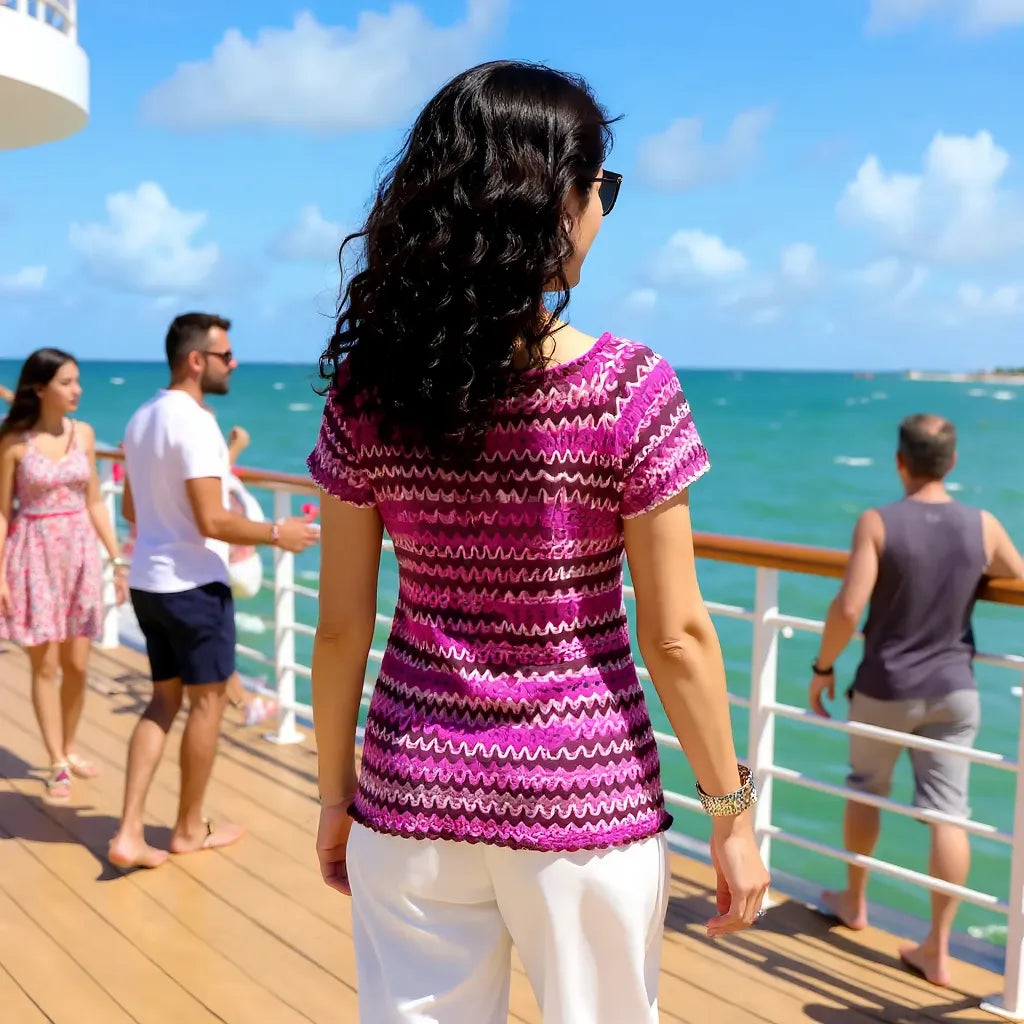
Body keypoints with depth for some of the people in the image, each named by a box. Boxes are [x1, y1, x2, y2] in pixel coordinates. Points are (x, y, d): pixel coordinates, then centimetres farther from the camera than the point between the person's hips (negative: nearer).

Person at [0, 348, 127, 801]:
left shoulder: (83, 434, 3)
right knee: (45, 665, 1)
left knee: (77, 665, 8)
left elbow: (94, 502, 8)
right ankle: (58, 767, 9)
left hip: (79, 553, 4)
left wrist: (118, 559, 7)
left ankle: (69, 749, 28)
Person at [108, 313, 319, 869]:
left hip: (147, 581, 9)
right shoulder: (195, 423, -19)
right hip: (192, 585, -9)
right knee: (207, 701, 7)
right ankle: (190, 829, 20)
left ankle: (129, 832, 10)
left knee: (165, 700, 15)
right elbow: (213, 521, -24)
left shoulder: (142, 418, 9)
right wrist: (275, 533, -11)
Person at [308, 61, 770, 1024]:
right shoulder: (629, 388, -14)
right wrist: (733, 813, 1)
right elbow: (675, 637, -11)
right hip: (585, 800, -2)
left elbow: (342, 627, -2)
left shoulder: (367, 389, -6)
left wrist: (335, 794, 11)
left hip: (414, 797, 2)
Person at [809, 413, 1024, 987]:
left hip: (885, 688, -1)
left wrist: (823, 668, -7)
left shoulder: (878, 523, -15)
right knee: (948, 813, 5)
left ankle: (855, 902, 39)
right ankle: (939, 949, 8)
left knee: (867, 790, 20)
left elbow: (848, 609, -21)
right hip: (954, 690, 2)